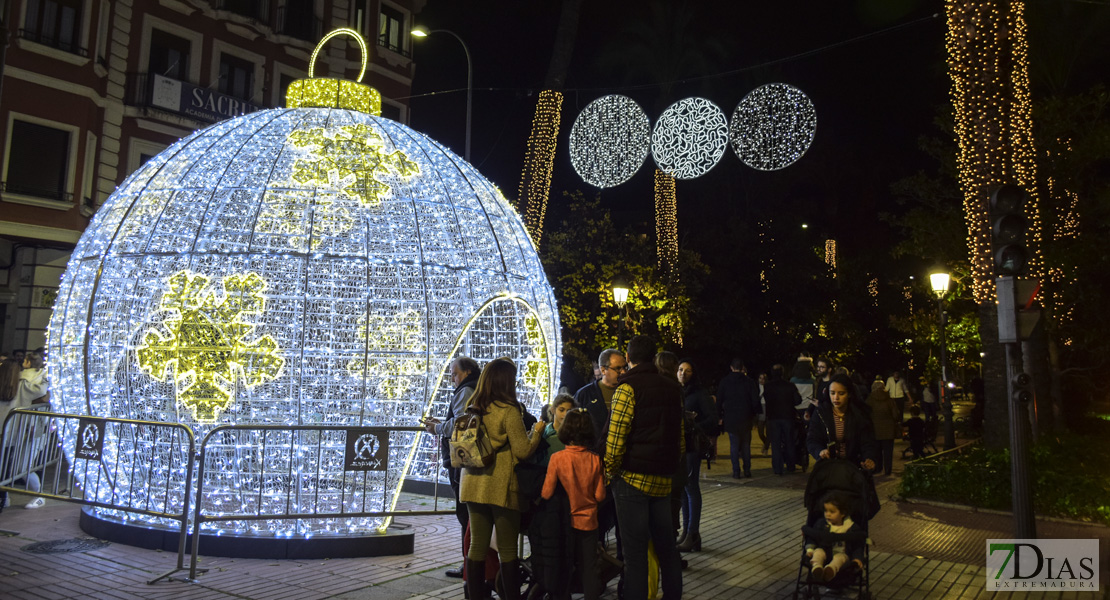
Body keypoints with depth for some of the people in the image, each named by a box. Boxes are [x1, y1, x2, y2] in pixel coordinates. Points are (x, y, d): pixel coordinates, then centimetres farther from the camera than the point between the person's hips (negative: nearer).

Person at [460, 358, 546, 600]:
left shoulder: (472, 408, 7)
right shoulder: (509, 410, -12)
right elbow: (523, 451, -11)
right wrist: (537, 431, 5)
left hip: (474, 484, 6)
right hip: (501, 487, -5)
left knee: (477, 545, 10)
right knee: (507, 548, 4)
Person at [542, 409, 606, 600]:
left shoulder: (557, 458, -16)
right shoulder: (595, 459, -10)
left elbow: (546, 494, -13)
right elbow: (600, 496, -5)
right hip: (588, 520, 2)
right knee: (588, 568, 13)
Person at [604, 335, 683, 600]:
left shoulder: (628, 388, -11)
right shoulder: (673, 388, 10)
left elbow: (616, 437, -16)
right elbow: (679, 436, 13)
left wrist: (610, 470, -4)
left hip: (633, 478, -6)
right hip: (663, 479, 6)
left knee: (635, 551, -1)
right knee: (665, 545, 16)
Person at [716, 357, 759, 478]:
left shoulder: (724, 382, 0)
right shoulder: (749, 381, -2)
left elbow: (719, 400, 2)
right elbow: (755, 400, -2)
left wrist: (720, 416, 9)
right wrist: (753, 414, 11)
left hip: (730, 418, 0)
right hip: (745, 418, 0)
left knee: (734, 445, 4)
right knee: (746, 445, 11)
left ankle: (736, 471, 0)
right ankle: (747, 470, 11)